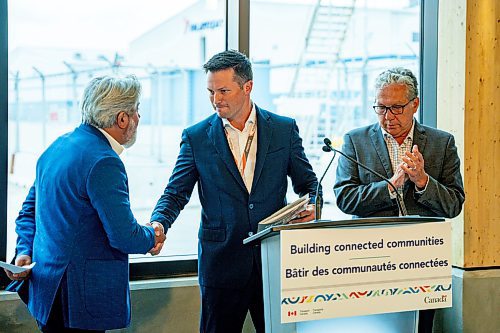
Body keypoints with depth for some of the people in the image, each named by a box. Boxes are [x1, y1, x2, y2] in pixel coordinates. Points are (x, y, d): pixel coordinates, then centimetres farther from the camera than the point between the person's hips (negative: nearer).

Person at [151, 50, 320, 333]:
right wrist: (158, 224, -18)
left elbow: (308, 184, 10)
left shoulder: (284, 129, 4)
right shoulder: (196, 137, 2)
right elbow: (176, 194, 2)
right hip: (222, 263, 0)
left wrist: (311, 205, -13)